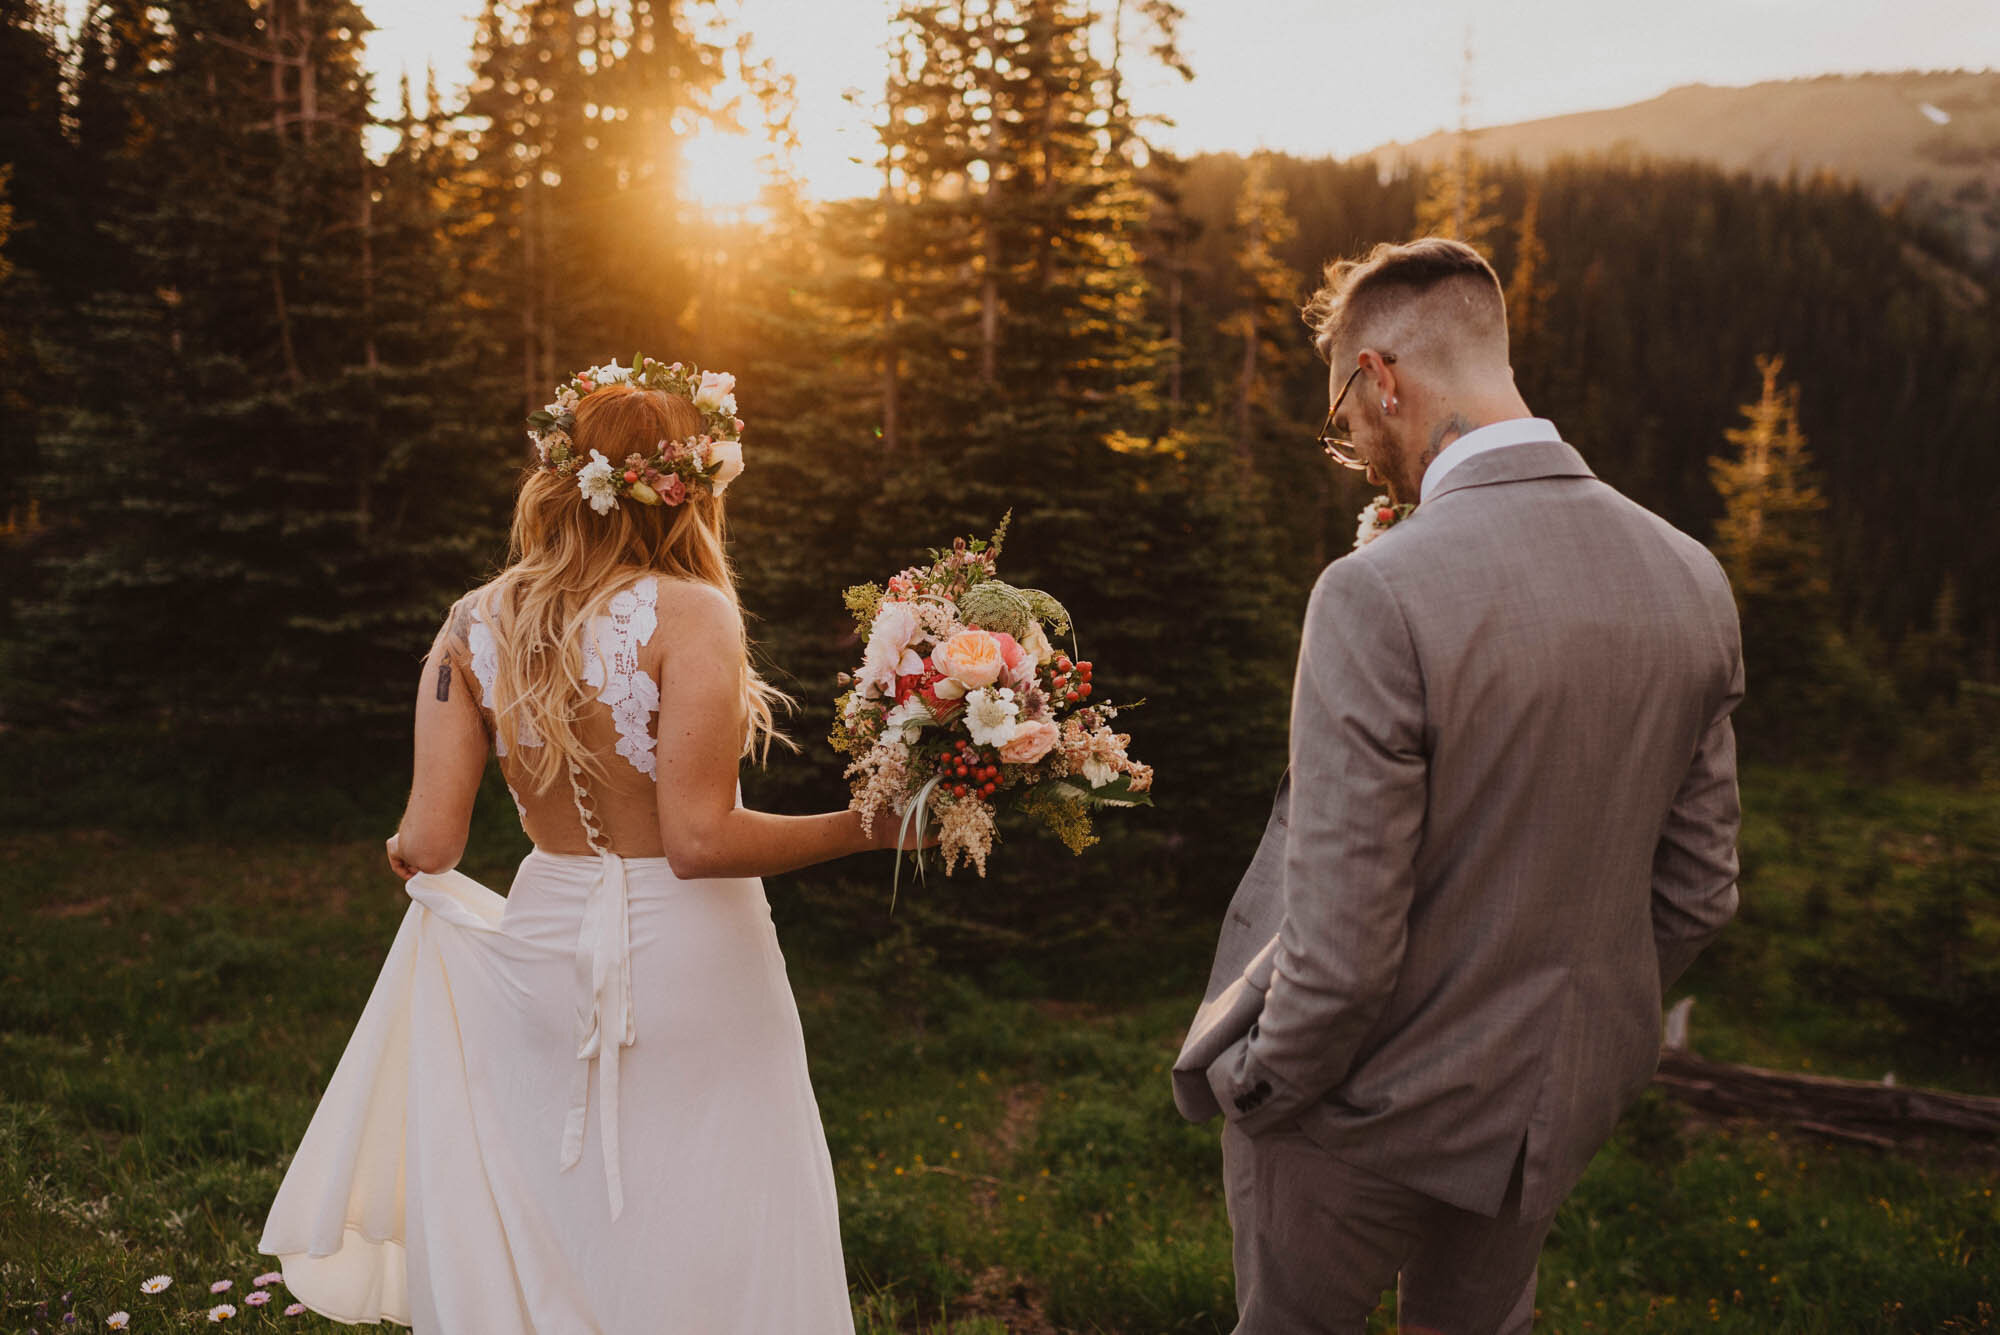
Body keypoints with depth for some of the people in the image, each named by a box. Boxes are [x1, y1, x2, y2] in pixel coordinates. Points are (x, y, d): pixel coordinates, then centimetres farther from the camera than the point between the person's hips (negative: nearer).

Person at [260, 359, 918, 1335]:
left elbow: (428, 842, -1)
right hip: (685, 962, -5)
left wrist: (404, 854, 22)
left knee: (551, 1254, 20)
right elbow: (698, 840, -21)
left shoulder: (474, 624, 1)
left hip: (542, 951, 5)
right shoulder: (688, 614, -15)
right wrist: (870, 826, -13)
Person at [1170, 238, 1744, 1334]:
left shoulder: (1379, 596, -29)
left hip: (1373, 1113, -5)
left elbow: (1341, 948, -27)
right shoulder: (1691, 578, -8)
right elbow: (1698, 891, 1)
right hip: (1561, 1096, 6)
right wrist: (1585, 1025, 17)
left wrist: (1252, 1084, -8)